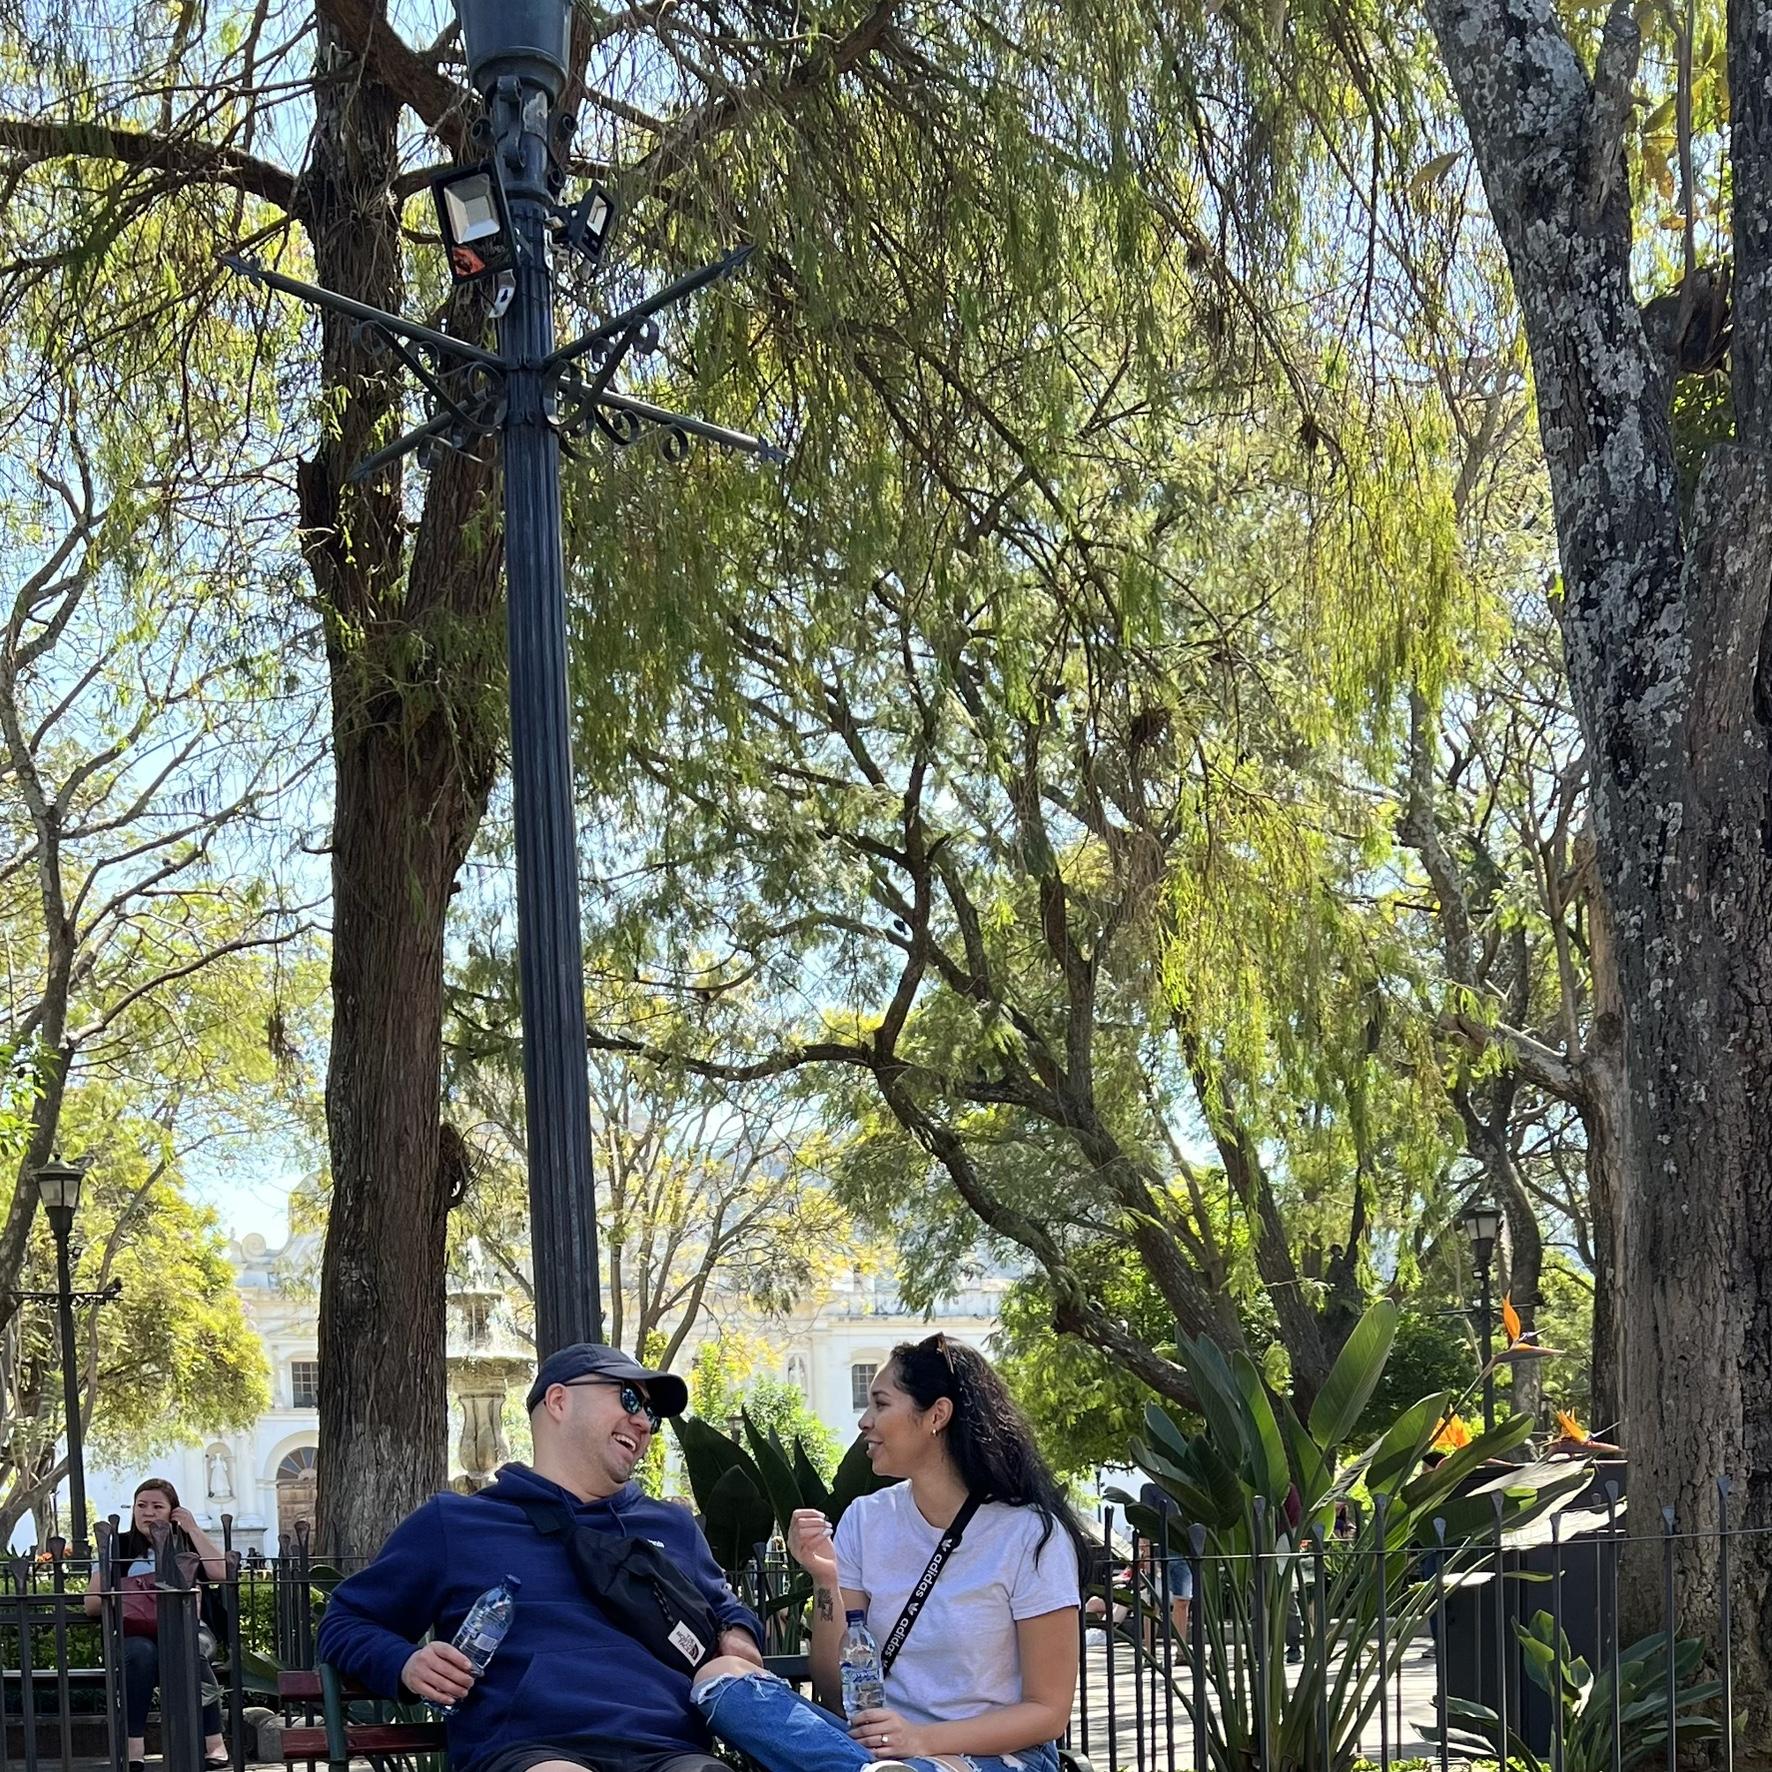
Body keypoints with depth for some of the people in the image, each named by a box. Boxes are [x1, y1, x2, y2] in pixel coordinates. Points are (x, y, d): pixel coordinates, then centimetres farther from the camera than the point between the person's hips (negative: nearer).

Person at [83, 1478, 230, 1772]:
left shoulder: (186, 1544, 14)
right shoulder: (119, 1546, 12)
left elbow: (221, 1574, -6)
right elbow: (91, 1604, 6)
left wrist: (193, 1528, -1)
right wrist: (122, 1599, -14)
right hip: (136, 1634, 0)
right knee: (140, 1653, -36)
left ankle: (214, 1743, -35)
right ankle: (134, 1747, -39)